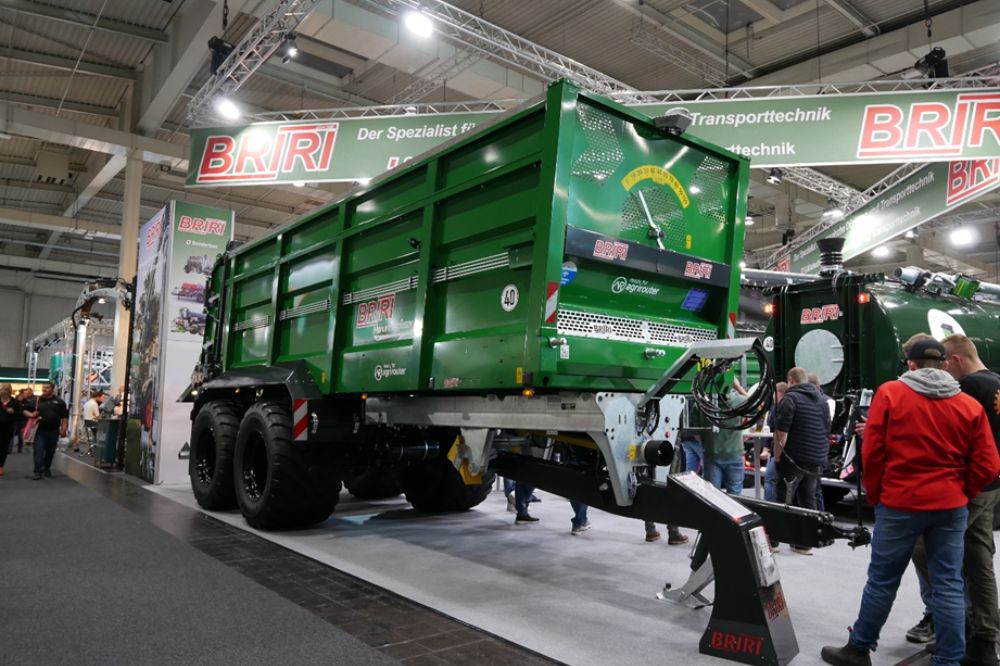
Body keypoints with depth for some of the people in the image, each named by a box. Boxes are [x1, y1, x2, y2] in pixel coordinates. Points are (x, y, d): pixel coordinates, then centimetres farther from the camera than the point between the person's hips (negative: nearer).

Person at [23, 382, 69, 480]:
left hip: (53, 431, 0)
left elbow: (64, 417, 2)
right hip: (40, 431, 0)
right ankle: (38, 471, -5)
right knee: (38, 451, -6)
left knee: (50, 452, 12)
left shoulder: (59, 401, 2)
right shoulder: (36, 400, 4)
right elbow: (25, 411, 10)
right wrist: (31, 415, -12)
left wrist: (63, 430, -5)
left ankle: (47, 469, 29)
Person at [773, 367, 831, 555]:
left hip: (795, 459, -6)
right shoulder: (821, 399, 13)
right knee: (808, 500, 11)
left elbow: (781, 432, -15)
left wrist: (777, 456, -6)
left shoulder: (790, 398, -11)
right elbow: (827, 430, 19)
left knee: (785, 501, 0)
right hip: (817, 460, 6)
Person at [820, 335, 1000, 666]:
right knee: (949, 585, 9)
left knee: (882, 580, 8)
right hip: (951, 507, 3)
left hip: (899, 504, -2)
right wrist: (959, 494, 13)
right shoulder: (970, 405, 1)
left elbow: (871, 453, -8)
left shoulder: (890, 393, -6)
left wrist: (875, 495, 5)